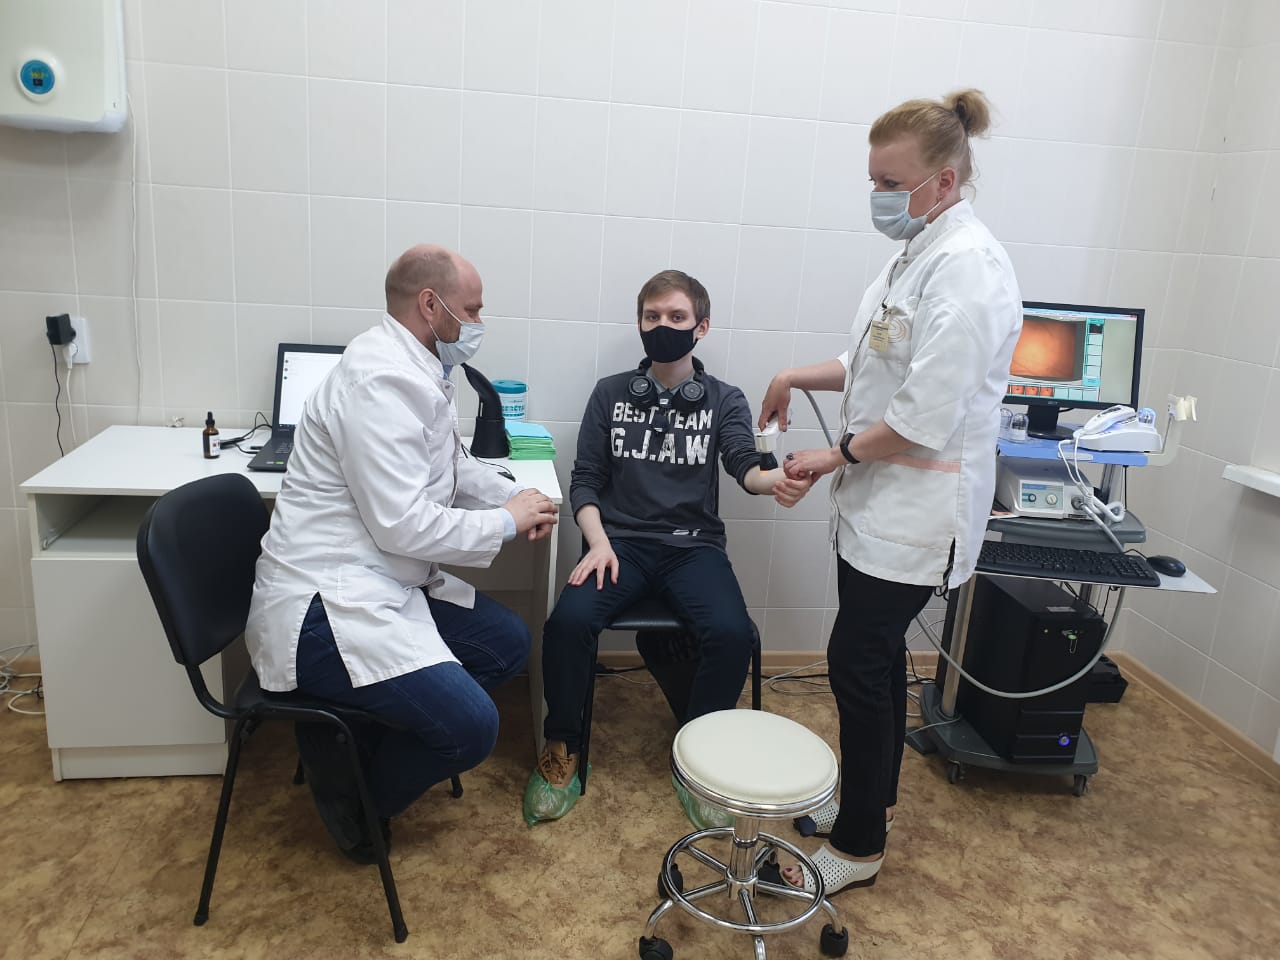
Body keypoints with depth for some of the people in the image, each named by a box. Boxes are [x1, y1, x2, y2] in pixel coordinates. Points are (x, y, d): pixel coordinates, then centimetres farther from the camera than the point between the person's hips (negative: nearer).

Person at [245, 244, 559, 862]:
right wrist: (505, 522, -11)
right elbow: (403, 526, -25)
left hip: (382, 585, 11)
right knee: (471, 726, -18)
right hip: (325, 607, -11)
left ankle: (363, 740, 16)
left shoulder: (419, 370, 10)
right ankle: (352, 801, 11)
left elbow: (453, 466, 24)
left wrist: (516, 499, 6)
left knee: (507, 644, 12)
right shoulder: (382, 379, -22)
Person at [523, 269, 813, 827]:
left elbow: (745, 467, -7)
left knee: (732, 633, -28)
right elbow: (585, 479, 8)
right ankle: (562, 749, -3)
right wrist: (598, 542, -10)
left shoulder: (724, 401, 9)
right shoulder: (611, 394, 11)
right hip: (621, 542, 1)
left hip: (694, 546, 0)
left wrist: (775, 480, -32)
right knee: (569, 620, -28)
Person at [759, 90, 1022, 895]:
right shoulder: (919, 251, 10)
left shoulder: (967, 267, -21)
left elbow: (925, 418, -24)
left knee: (859, 663, -1)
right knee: (877, 656, 19)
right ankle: (872, 796, 39)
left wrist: (838, 455, -12)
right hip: (879, 500, 9)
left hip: (916, 511, -9)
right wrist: (802, 377, 4)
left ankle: (858, 846, 18)